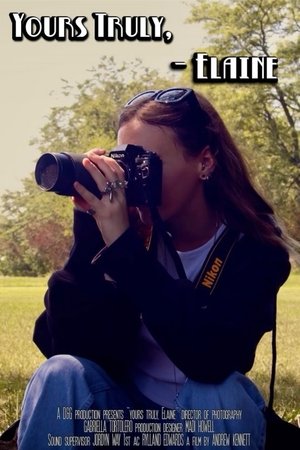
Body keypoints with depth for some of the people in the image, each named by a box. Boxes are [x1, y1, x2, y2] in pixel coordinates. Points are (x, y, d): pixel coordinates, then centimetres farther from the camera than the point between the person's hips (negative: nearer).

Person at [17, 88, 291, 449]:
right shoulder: (132, 226, -11)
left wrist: (124, 244, -35)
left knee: (215, 394, -32)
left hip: (213, 420, -1)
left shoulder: (254, 245, -16)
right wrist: (88, 233, -28)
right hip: (125, 410, 1)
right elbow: (62, 343, -18)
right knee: (60, 374, -26)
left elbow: (210, 359, -34)